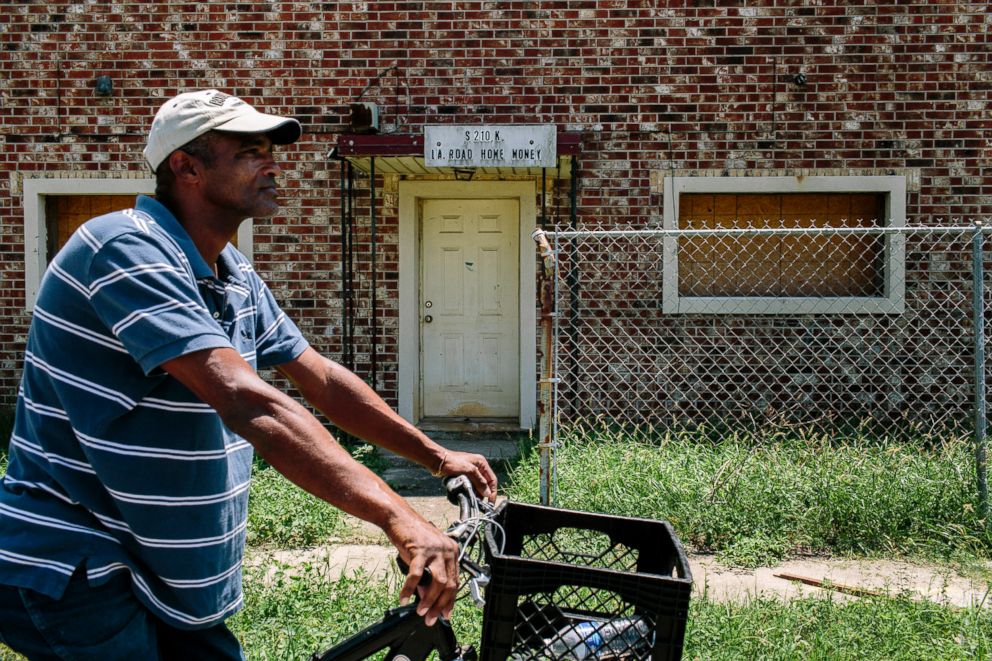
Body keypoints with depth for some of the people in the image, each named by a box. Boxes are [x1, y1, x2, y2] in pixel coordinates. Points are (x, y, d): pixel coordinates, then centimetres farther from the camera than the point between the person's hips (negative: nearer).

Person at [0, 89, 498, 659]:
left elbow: (321, 379, 11)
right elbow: (246, 402, -36)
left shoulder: (237, 278, 6)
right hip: (74, 571, -8)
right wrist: (398, 518, -40)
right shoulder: (129, 250, -25)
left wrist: (437, 456, 8)